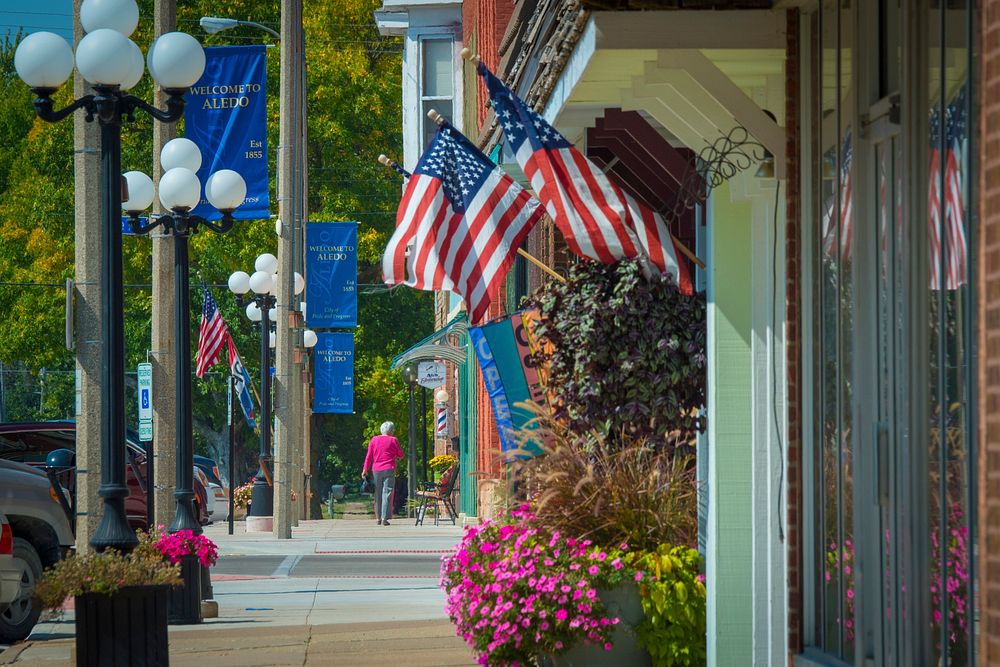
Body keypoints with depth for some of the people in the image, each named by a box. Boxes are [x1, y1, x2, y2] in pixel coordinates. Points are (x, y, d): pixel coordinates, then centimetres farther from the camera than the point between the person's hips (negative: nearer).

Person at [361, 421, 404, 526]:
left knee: (378, 494, 11)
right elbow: (401, 455, 4)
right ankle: (384, 518, -11)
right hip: (389, 470, -3)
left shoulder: (374, 440, 7)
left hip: (376, 470, 3)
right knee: (387, 493, -4)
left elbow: (369, 456, 6)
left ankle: (378, 518, 15)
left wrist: (365, 469, 9)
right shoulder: (393, 440, -1)